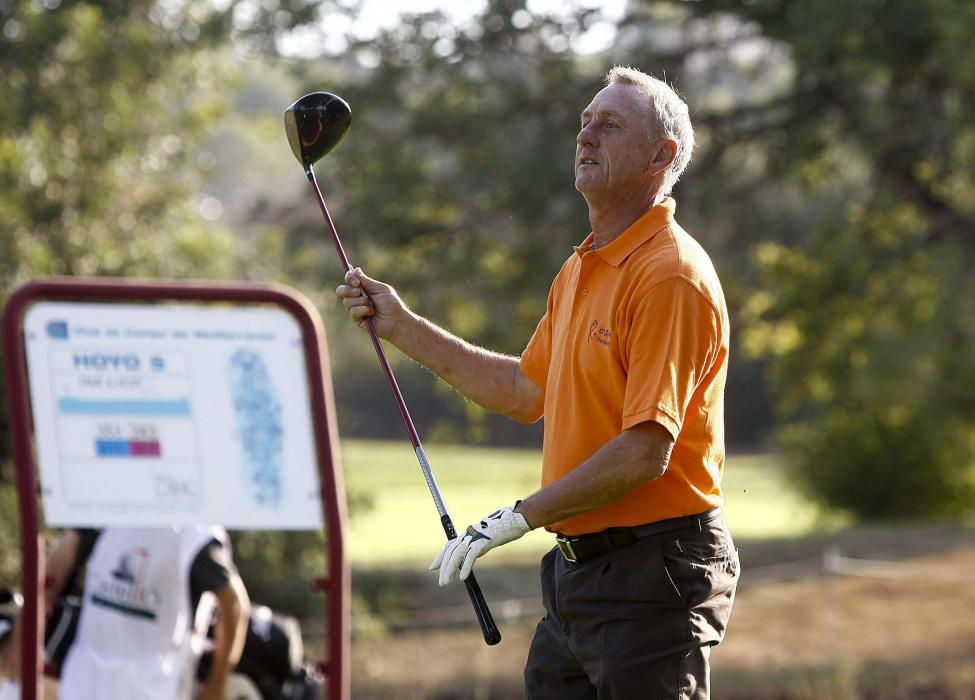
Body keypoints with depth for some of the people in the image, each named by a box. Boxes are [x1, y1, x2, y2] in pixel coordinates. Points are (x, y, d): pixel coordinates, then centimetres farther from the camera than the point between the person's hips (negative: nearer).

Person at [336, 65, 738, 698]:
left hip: (653, 574, -9)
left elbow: (646, 452, -22)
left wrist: (517, 519, -18)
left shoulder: (671, 275, -16)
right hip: (575, 568, 9)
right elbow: (526, 390, 29)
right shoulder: (581, 271, 16)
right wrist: (403, 326, 25)